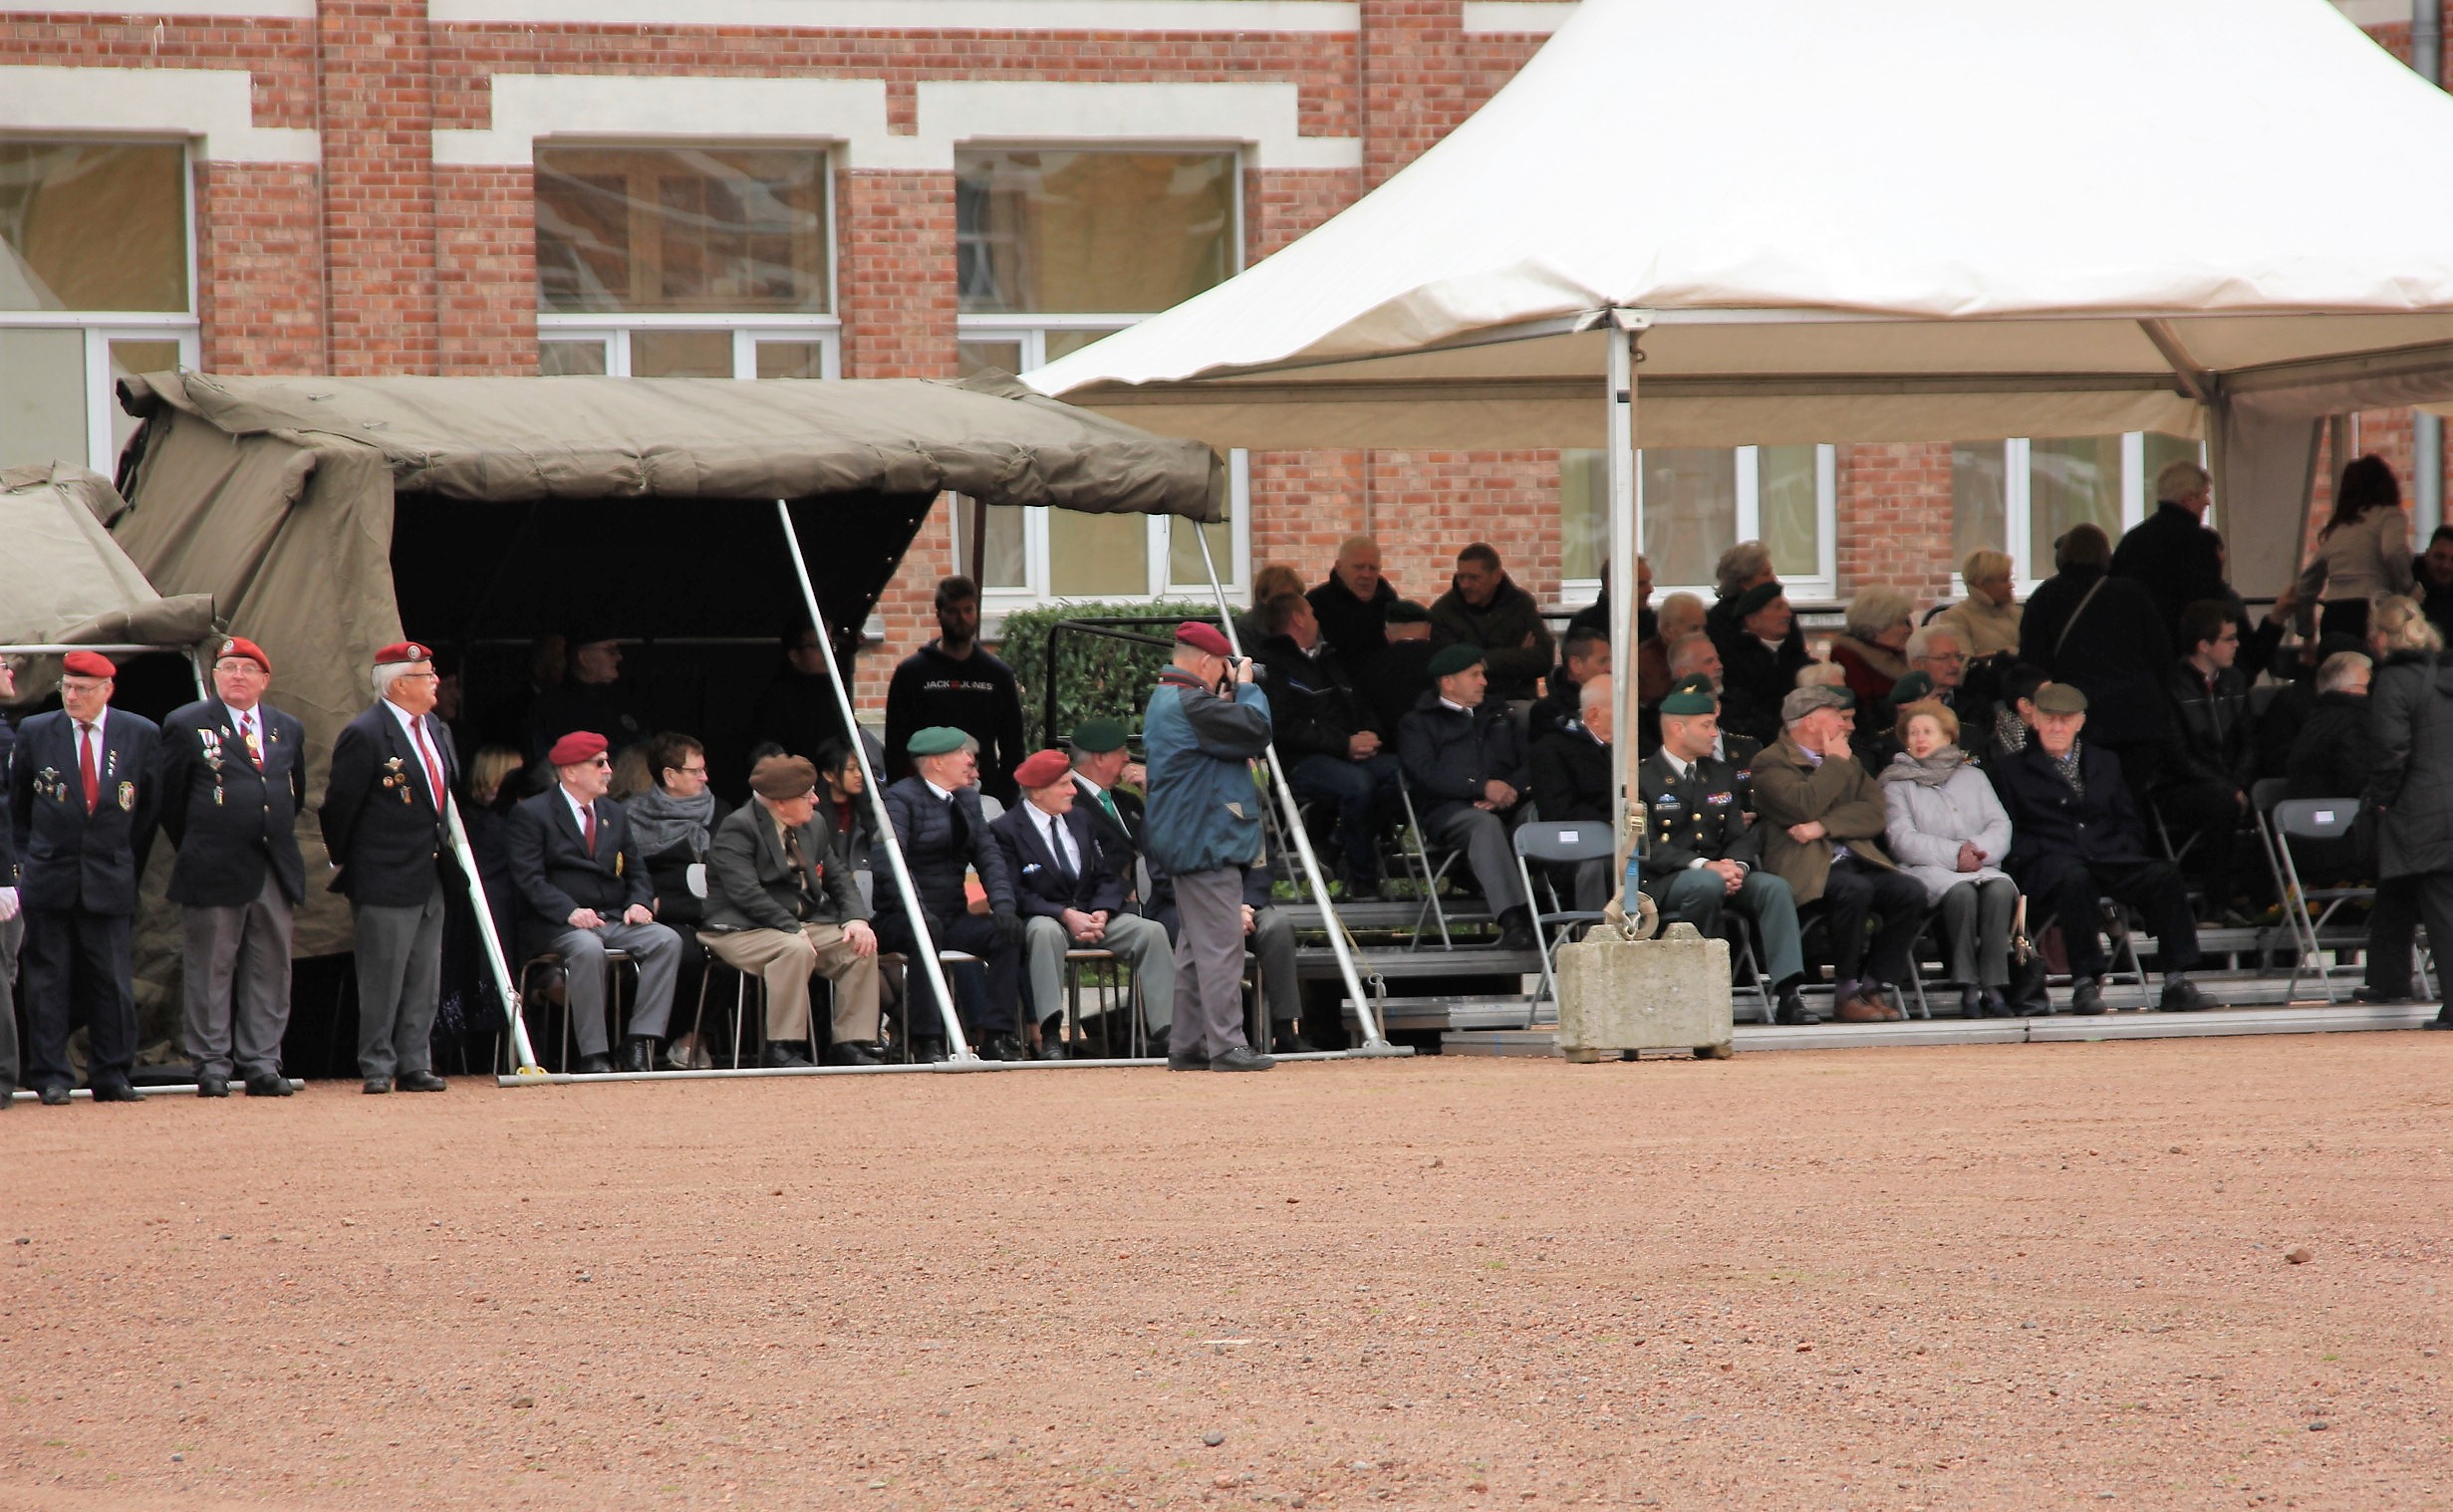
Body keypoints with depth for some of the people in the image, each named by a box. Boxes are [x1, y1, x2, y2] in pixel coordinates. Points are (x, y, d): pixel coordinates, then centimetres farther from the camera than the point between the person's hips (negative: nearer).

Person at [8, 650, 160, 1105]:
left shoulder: (141, 735, 3)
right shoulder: (36, 734, 3)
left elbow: (149, 807, 13)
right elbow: (17, 804, 14)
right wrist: (31, 856, 12)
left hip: (109, 880, 0)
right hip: (48, 877, 0)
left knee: (112, 982, -1)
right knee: (48, 979, 0)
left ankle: (112, 1075, 7)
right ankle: (50, 1077, 3)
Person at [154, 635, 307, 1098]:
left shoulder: (288, 729, 13)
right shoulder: (187, 725, 0)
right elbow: (169, 799, 4)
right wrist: (195, 848, 7)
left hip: (276, 870, 4)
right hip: (214, 872, -4)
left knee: (270, 971, 4)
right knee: (211, 972, -1)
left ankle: (262, 1064, 8)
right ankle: (211, 1066, 3)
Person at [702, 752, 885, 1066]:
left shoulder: (815, 825, 14)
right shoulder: (737, 828, -12)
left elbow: (838, 877, 15)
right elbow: (746, 892, -22)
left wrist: (856, 919, -5)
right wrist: (794, 930, -26)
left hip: (801, 924, 8)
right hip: (742, 931, -8)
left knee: (860, 948, -12)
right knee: (795, 950, -36)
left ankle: (849, 1043, -9)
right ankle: (780, 1049, -31)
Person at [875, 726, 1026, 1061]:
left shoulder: (968, 800, 18)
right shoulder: (901, 798, -6)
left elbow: (988, 856, 9)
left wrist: (1003, 905, -9)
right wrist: (917, 911, -33)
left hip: (952, 917, 7)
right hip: (900, 920, -7)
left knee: (1008, 931, -17)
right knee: (925, 934, -38)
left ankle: (997, 1036, -18)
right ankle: (927, 1042, -35)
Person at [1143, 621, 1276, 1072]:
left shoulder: (1165, 700, 16)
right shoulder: (1190, 704, -17)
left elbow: (1225, 733, 21)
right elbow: (1256, 731, -18)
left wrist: (1231, 695, 10)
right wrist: (1246, 687, -3)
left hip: (1190, 844, 11)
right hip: (1208, 844, -11)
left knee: (1197, 946, 14)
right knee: (1221, 945, -11)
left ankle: (1187, 1046, 16)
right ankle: (1226, 1044, -13)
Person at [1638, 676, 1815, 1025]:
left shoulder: (1722, 776, 19)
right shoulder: (1642, 778, -1)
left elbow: (1741, 836, 12)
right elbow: (1648, 846, -11)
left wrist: (1737, 866, -12)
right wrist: (1705, 866, -23)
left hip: (1721, 872, 6)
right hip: (1662, 882, -6)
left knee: (1775, 888, -22)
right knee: (1707, 885, -38)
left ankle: (1787, 996, -32)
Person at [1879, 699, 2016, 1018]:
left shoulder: (1972, 777, 25)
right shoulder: (1896, 783, 15)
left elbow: (2000, 826, 11)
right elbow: (1903, 839, -2)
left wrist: (1980, 849, -12)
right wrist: (1954, 854, -13)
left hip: (1981, 868, 3)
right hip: (1928, 870, -3)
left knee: (2000, 889, -33)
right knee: (1961, 892, -37)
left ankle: (1993, 985, -39)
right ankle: (1968, 988, -38)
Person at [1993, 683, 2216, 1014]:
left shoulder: (2106, 763, 25)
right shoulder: (2013, 771, 14)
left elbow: (2131, 825, 20)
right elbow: (2008, 835, 5)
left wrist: (2121, 852, -1)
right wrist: (2039, 854, -13)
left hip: (2109, 861, 4)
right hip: (2048, 866, -4)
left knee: (2164, 875, -26)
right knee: (2074, 877, -41)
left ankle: (2176, 982, -29)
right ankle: (2084, 984, -41)